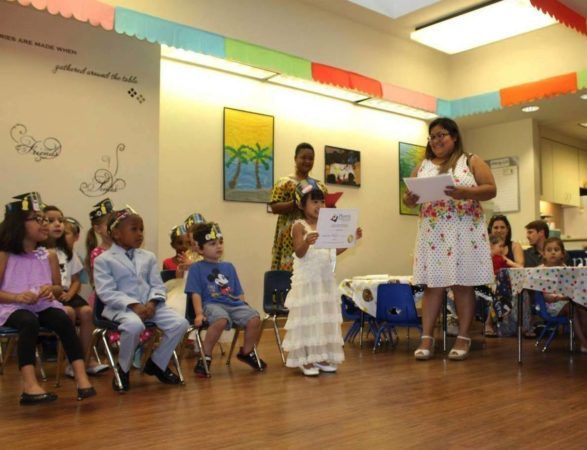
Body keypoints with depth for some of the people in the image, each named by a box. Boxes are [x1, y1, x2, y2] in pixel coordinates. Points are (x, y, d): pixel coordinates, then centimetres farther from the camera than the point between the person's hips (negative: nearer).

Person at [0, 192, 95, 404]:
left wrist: (51, 289, -9)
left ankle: (81, 377, -33)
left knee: (64, 319, -29)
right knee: (29, 322, -38)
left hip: (43, 305, 3)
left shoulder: (49, 256, 11)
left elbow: (59, 289, 15)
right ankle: (30, 385, -43)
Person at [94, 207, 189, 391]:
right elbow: (107, 292, -9)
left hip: (149, 305, 5)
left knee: (180, 323, -18)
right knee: (134, 325, -39)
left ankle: (157, 363, 7)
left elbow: (157, 285, 11)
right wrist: (133, 305, -20)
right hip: (121, 307, -5)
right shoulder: (103, 260, 2)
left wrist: (152, 303, -11)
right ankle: (123, 369, -9)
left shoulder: (148, 257, 17)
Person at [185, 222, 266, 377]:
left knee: (254, 319, -20)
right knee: (220, 320, -39)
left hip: (234, 304, 5)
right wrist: (199, 313, -13)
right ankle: (205, 357, -19)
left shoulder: (229, 267, 22)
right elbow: (196, 293, -2)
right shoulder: (196, 268, 7)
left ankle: (247, 352, 8)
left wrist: (245, 308, 9)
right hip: (212, 304, -5)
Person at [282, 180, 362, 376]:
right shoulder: (299, 226, -9)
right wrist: (307, 242, -39)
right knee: (308, 318, -2)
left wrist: (351, 239, 7)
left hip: (326, 280, 7)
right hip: (307, 280, -7)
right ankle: (305, 359, 6)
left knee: (325, 319, 10)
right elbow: (299, 253, -19)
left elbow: (333, 251, 13)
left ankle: (321, 357, 19)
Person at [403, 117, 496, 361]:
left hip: (465, 232, -2)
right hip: (432, 233, 3)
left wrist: (466, 192, -19)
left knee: (463, 284, 0)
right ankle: (427, 338, 2)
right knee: (433, 284, 0)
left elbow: (491, 190, -2)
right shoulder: (422, 166, 15)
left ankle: (463, 338, 7)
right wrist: (409, 198, -9)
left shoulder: (472, 161, 6)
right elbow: (409, 197, 15)